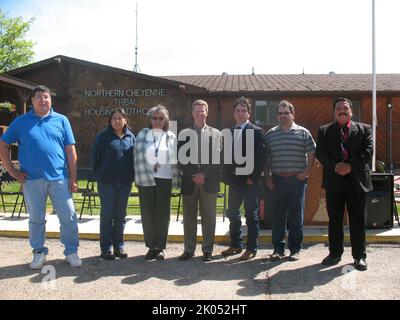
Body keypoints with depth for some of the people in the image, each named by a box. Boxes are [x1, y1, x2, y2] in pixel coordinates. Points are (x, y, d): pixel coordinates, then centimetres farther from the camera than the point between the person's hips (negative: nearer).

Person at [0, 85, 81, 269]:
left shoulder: (61, 120, 4)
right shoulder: (21, 121, 5)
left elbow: (71, 150, 3)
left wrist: (73, 178, -2)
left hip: (59, 178, 0)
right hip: (32, 180, 1)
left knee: (68, 217, 1)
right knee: (36, 219, 11)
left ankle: (71, 252, 16)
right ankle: (39, 252, 27)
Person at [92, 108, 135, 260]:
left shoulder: (130, 137, 7)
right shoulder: (103, 136, -3)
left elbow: (134, 158, 10)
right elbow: (96, 157, -1)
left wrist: (132, 176, 3)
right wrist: (98, 176, -2)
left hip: (125, 182, 3)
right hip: (107, 182, -3)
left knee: (120, 215, 11)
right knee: (107, 214, 3)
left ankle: (119, 246, 21)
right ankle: (106, 248, 11)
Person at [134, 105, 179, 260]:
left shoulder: (171, 137, 7)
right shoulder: (142, 135, 7)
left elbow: (175, 160, 6)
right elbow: (137, 156, 6)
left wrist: (175, 179, 1)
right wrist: (140, 176, -1)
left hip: (164, 180, 0)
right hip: (146, 180, 0)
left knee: (162, 214, 3)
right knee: (147, 214, 2)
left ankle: (160, 247, 13)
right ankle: (151, 246, 13)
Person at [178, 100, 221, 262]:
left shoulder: (215, 133, 8)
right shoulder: (184, 133, 9)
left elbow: (218, 159, 1)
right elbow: (181, 159, 3)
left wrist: (205, 175, -9)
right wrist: (193, 176, -8)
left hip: (209, 182, -1)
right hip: (189, 182, 1)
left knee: (208, 217, 3)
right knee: (189, 217, 6)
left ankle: (207, 250, 12)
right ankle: (189, 249, 15)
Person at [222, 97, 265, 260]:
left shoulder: (256, 131, -4)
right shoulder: (229, 132, 13)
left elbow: (261, 157, -10)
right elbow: (226, 155, 13)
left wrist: (253, 178, -14)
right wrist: (227, 176, 3)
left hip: (249, 181, -5)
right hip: (234, 180, 6)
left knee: (251, 215, 2)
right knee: (232, 213, 11)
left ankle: (251, 248, 11)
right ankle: (235, 245, 24)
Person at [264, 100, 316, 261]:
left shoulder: (303, 133, 4)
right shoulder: (270, 134, 9)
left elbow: (312, 154, 5)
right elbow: (265, 158, 10)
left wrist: (306, 172, -5)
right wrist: (267, 177, 3)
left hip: (297, 180, -1)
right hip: (277, 180, 2)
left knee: (296, 216, 4)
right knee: (277, 215, 5)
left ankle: (295, 249, 14)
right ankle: (278, 248, 15)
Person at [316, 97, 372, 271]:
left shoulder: (364, 129, 8)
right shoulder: (324, 131, 9)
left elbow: (368, 151, -4)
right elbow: (320, 153, -1)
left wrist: (350, 166, -15)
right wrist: (334, 166, -16)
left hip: (357, 180, -1)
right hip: (333, 181, 1)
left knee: (358, 221, 4)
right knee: (334, 220, 8)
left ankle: (359, 256, 15)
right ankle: (335, 253, 19)